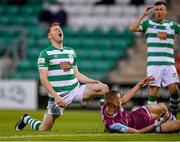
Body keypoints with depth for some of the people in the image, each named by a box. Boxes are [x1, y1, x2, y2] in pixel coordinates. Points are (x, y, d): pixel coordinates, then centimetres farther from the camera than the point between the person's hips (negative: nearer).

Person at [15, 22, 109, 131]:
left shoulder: (71, 52, 14)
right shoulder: (45, 53, -4)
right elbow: (43, 79, -9)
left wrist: (95, 81, 7)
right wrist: (56, 96, -19)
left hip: (75, 89, 5)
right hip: (58, 95, -5)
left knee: (103, 88, -17)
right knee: (44, 129, -3)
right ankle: (27, 119, 30)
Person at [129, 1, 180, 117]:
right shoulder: (148, 23, 7)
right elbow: (132, 28, -8)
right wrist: (143, 15, -7)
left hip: (169, 63, 2)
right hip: (153, 63, -2)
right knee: (154, 91, -6)